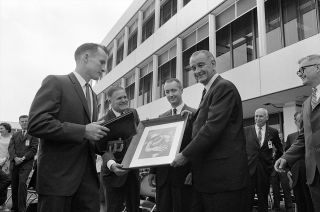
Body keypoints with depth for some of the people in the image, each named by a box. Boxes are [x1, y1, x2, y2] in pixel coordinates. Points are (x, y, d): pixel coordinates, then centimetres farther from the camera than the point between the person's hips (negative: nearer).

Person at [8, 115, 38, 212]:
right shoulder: (15, 135, 19)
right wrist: (15, 158, -12)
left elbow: (34, 149, -3)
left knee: (22, 183, -18)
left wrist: (23, 158, -14)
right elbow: (10, 148, 6)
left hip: (26, 163, -4)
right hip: (14, 163, 4)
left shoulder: (33, 135, 6)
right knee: (14, 185, 5)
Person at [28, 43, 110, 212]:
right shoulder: (55, 82, -6)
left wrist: (103, 137, 2)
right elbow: (36, 124, -18)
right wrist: (83, 131, -20)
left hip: (88, 177, 7)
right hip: (58, 176, -7)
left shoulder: (92, 95, 19)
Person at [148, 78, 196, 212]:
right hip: (163, 175, 5)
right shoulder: (162, 117, 12)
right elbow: (156, 145, 13)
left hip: (183, 175, -5)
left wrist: (194, 171, -14)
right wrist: (153, 171, 10)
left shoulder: (194, 114, -4)